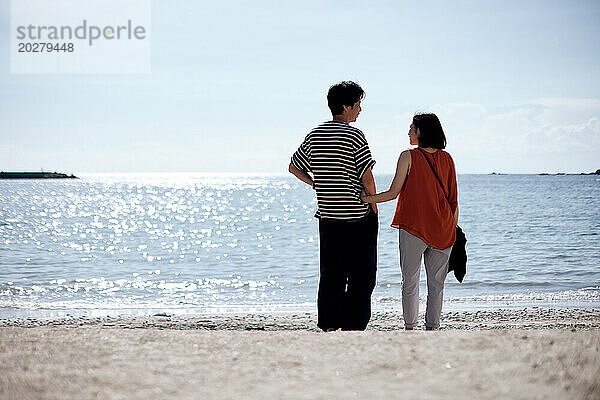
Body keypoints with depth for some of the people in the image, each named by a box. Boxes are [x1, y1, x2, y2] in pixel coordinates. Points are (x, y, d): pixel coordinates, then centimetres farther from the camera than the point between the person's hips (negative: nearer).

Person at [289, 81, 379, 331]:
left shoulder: (314, 135, 8)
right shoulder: (354, 136, -11)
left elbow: (294, 168, 18)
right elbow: (366, 177, -12)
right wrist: (374, 204, 1)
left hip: (327, 215, 6)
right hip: (358, 216, -6)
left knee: (330, 274, 12)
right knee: (361, 275, 2)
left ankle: (328, 324, 13)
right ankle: (353, 324, 0)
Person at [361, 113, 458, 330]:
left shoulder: (408, 157, -6)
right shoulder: (447, 159, 6)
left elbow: (393, 192, -8)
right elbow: (453, 200, 7)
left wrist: (366, 199, 0)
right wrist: (452, 228, 14)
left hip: (413, 229, -3)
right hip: (443, 231, 3)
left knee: (410, 282, 5)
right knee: (436, 283, 7)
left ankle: (409, 328, 6)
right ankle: (431, 328, 6)